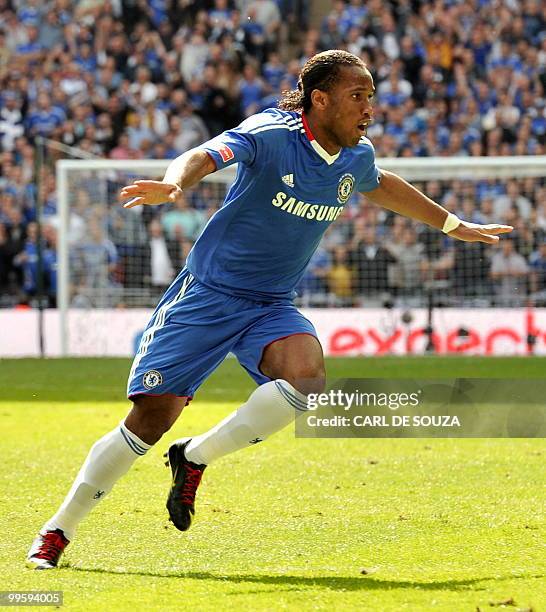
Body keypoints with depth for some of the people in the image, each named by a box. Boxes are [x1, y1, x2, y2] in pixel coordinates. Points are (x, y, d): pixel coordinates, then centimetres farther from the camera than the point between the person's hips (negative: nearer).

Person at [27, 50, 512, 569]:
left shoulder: (356, 157, 3)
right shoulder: (271, 134, -18)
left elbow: (381, 186, 28)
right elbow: (205, 156, -35)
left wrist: (452, 225, 37)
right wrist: (173, 184, -57)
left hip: (272, 307, 5)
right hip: (208, 293, -5)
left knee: (306, 379, -27)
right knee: (151, 417, -10)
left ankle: (196, 457, -6)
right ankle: (59, 528, 9)